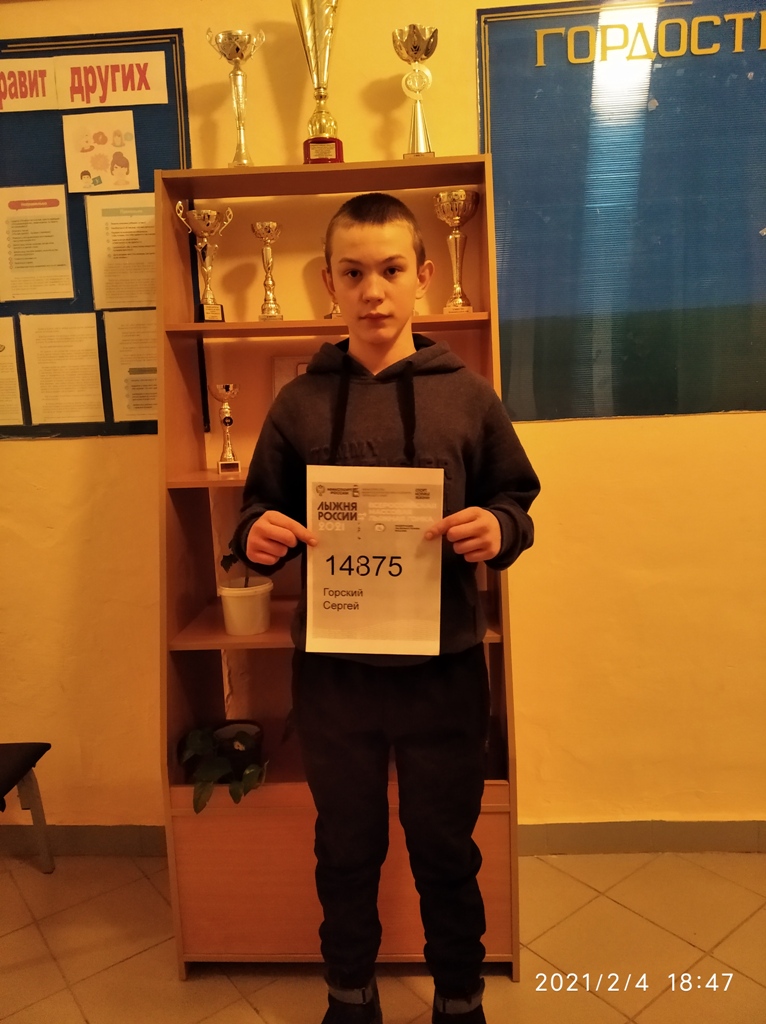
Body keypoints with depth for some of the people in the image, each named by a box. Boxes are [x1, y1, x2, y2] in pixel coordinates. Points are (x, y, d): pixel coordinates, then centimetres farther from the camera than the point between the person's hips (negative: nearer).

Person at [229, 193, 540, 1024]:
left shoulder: (465, 395, -1)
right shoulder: (299, 403, 1)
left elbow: (518, 502, 5)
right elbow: (261, 512, 7)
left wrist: (498, 530, -17)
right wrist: (258, 536, -14)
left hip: (443, 664, 0)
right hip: (332, 666, 1)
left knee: (445, 848, 16)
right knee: (346, 847, 18)